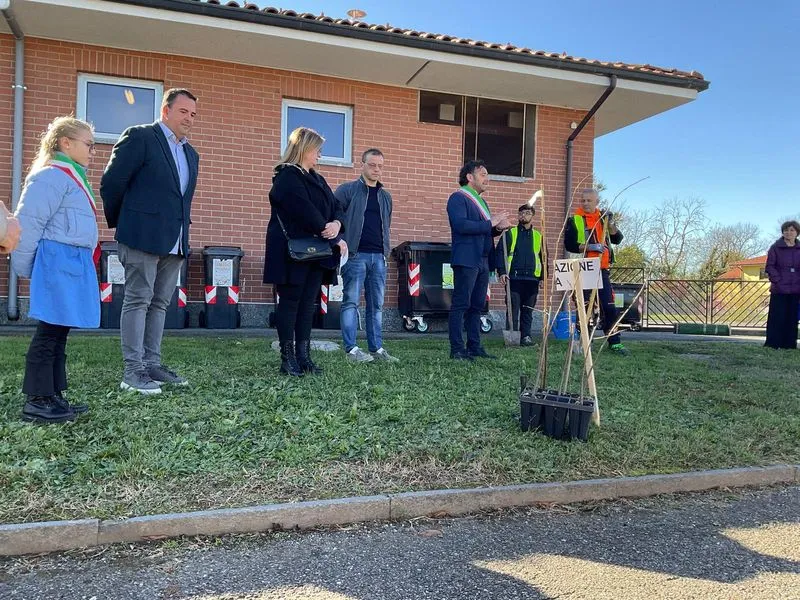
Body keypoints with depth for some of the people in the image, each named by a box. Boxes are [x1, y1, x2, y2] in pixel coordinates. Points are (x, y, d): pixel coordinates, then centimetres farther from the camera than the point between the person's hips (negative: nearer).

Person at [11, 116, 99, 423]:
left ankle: (54, 396, 19)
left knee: (59, 332, 12)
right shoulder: (52, 176, -11)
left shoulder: (71, 177, 21)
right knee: (49, 332, -5)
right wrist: (26, 269, -10)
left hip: (72, 264, 10)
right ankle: (37, 401, 2)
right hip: (58, 263, -10)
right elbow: (29, 223, -15)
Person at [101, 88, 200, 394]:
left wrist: (182, 230, 17)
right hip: (143, 236, -7)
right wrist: (120, 224, 2)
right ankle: (132, 371, 0)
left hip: (175, 242, 7)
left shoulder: (191, 154, 19)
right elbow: (111, 182, -6)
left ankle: (152, 364, 17)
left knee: (160, 303, 10)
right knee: (138, 300, -4)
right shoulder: (140, 136, -3)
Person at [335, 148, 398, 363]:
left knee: (377, 304, 7)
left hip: (378, 257, 6)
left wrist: (386, 251, 15)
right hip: (355, 255, -5)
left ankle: (376, 348, 14)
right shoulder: (347, 190, 0)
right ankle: (351, 349, 0)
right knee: (351, 302, -3)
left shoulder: (385, 196, 18)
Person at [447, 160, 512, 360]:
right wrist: (490, 223, -16)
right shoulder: (458, 198, -5)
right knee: (461, 304, -7)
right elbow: (461, 225, -20)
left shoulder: (481, 202, 24)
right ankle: (457, 349, -4)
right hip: (466, 260, -9)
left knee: (477, 306, 10)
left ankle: (474, 347, 16)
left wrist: (499, 228, 6)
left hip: (482, 261, 9)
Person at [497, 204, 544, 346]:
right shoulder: (510, 233, 7)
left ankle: (526, 336, 12)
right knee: (513, 309, -3)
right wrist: (502, 272, -10)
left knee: (528, 310, 6)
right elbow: (499, 252, 1)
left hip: (532, 279, 3)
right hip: (514, 277, -3)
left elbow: (543, 258, 19)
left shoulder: (538, 236, 16)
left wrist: (543, 277, 10)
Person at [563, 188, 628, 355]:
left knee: (609, 307, 2)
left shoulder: (603, 218, 15)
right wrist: (588, 247, -19)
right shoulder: (574, 220, 1)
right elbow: (569, 244, -8)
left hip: (602, 270, 4)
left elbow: (617, 239, 9)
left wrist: (611, 224, -7)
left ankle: (614, 343, 9)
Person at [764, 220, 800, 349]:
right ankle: (772, 344, 2)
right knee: (777, 318, -4)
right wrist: (778, 281, -11)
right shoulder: (775, 248, 0)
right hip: (779, 290, -3)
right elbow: (769, 267, -3)